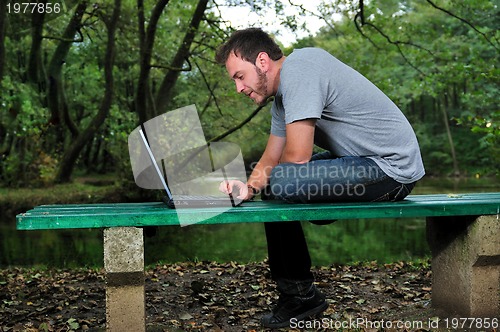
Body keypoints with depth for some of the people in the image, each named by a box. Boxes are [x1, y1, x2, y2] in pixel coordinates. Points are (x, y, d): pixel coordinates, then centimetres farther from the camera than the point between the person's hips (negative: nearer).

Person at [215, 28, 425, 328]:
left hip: (391, 168, -11)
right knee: (273, 183, 12)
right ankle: (294, 292, 18)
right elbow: (271, 158, 13)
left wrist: (263, 180, -1)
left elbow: (298, 156, -23)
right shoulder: (282, 94, 13)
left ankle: (299, 295, -3)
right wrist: (246, 188, -8)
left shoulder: (298, 69, -19)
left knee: (281, 183, -24)